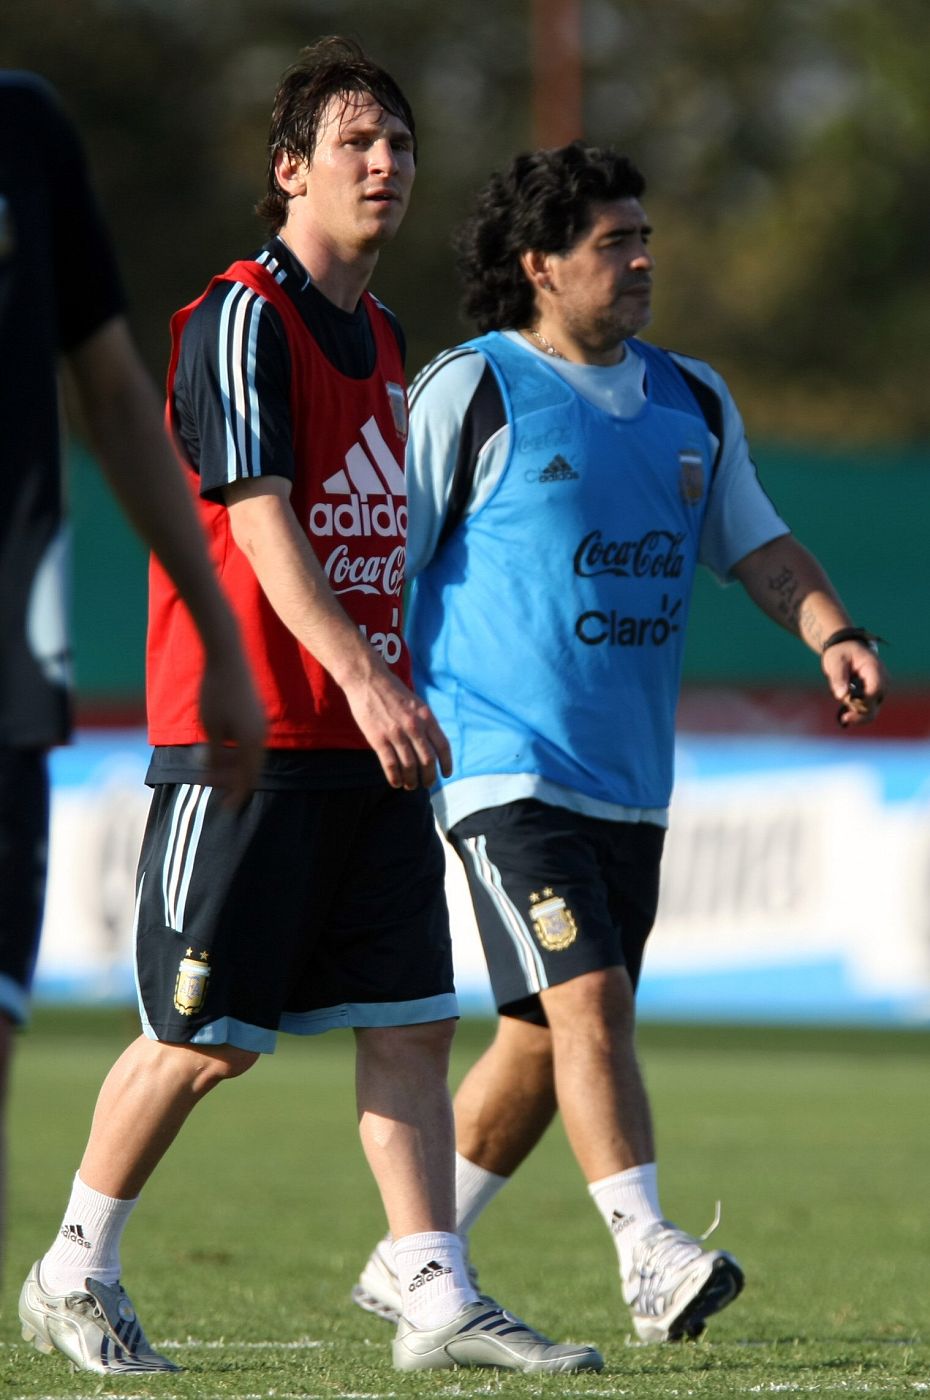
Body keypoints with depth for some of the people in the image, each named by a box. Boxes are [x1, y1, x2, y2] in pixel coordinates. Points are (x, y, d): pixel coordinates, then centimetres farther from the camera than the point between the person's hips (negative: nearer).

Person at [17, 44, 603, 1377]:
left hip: (366, 746, 8)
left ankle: (438, 1298, -1)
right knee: (206, 1035, -4)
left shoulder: (383, 341, 17)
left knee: (412, 1020, 0)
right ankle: (75, 1273, 12)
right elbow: (258, 517, -19)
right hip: (249, 740, -8)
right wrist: (362, 676, -28)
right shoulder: (240, 319, -10)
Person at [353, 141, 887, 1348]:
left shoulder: (693, 401, 13)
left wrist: (832, 634, -1)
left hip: (629, 781, 7)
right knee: (588, 1000, -19)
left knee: (544, 1039, 10)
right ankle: (649, 1259, -24)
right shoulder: (470, 392, -6)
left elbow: (759, 546, 17)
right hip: (509, 764, -7)